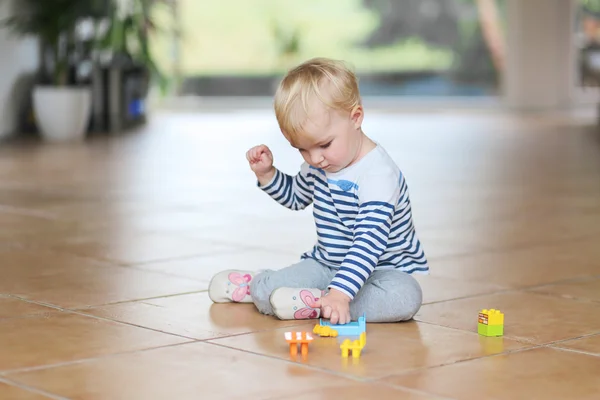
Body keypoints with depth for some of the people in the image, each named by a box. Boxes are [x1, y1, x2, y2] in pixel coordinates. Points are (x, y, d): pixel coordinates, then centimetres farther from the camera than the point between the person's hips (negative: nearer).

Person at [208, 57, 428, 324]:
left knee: (405, 296, -39)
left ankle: (314, 302, -34)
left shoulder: (378, 175, -26)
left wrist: (339, 293, -46)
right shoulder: (319, 165, 0)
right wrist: (266, 173, 4)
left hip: (383, 270, -6)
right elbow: (295, 196, 23)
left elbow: (369, 243, -35)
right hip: (326, 263, 6)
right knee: (264, 293, -16)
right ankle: (256, 284, 18)